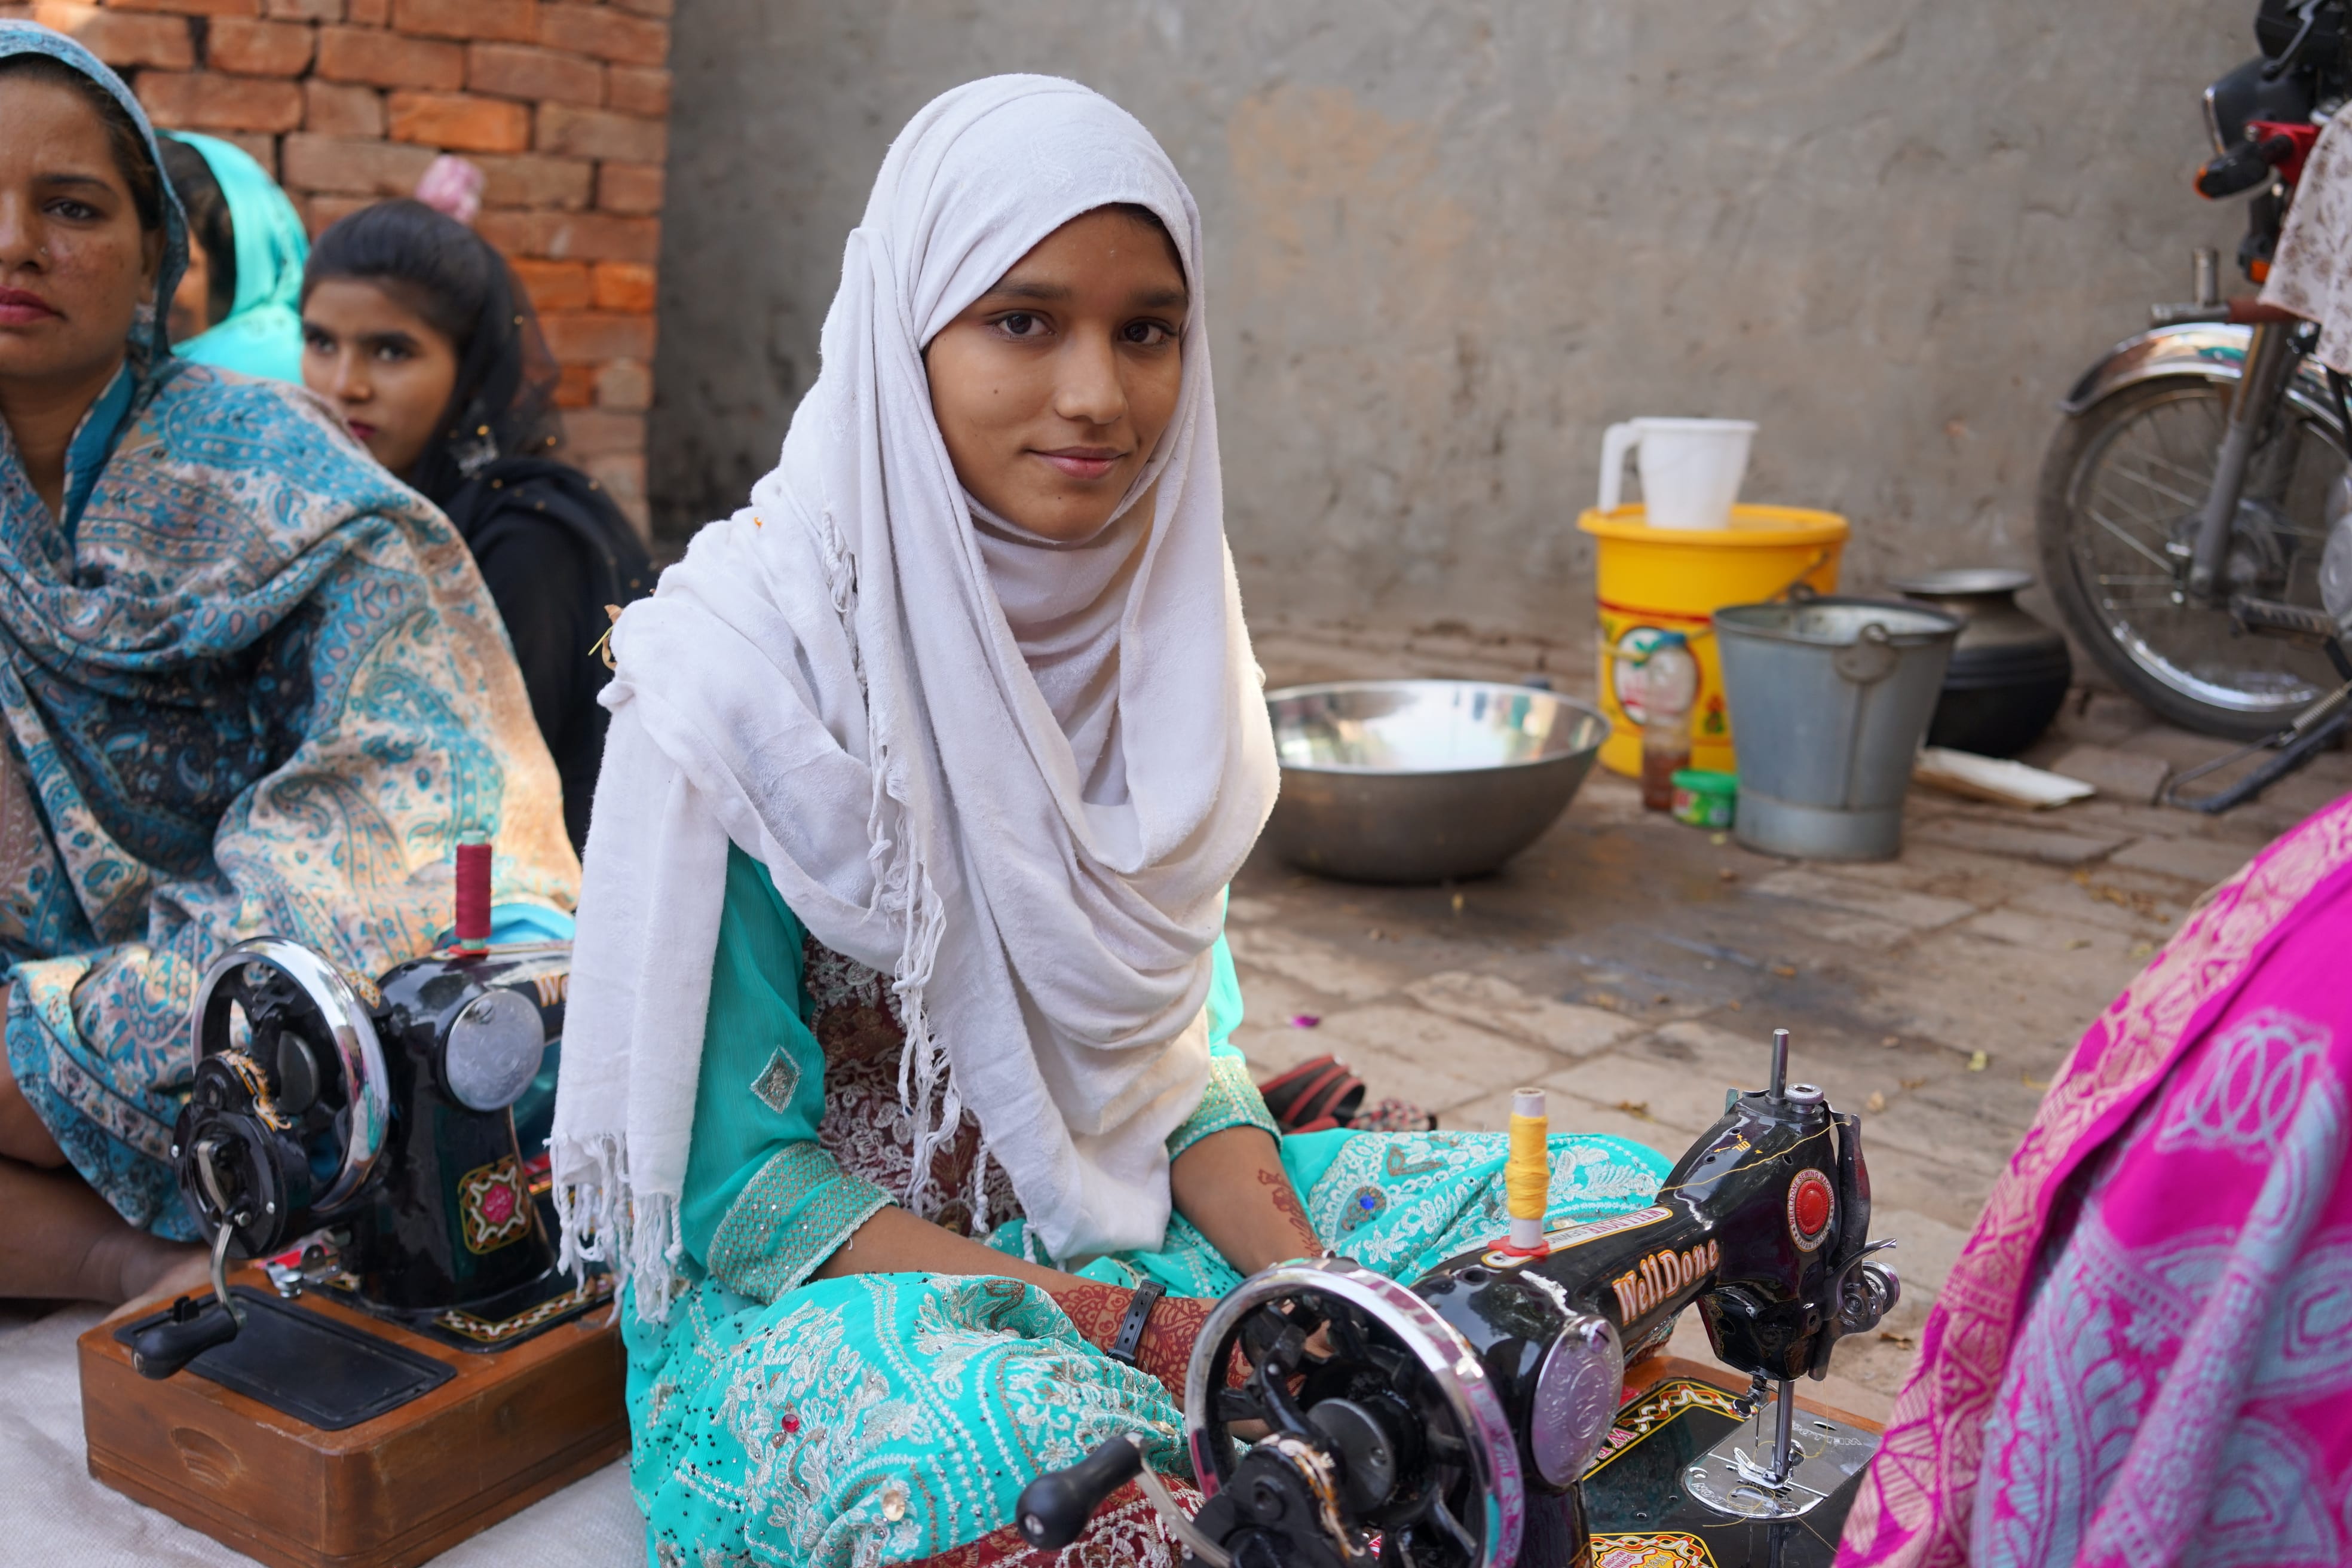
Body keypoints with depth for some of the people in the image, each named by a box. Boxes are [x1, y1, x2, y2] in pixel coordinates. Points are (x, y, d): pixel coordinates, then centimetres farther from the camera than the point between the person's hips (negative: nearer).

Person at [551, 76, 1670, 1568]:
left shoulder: (1155, 623, 0)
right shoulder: (739, 659, -17)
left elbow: (1177, 1042, 7)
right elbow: (736, 1175, -15)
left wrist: (1309, 1286, -13)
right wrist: (1146, 1331, -23)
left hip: (1118, 1208, 6)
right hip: (814, 1278, -5)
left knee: (1607, 1196, -4)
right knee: (1010, 1446, -39)